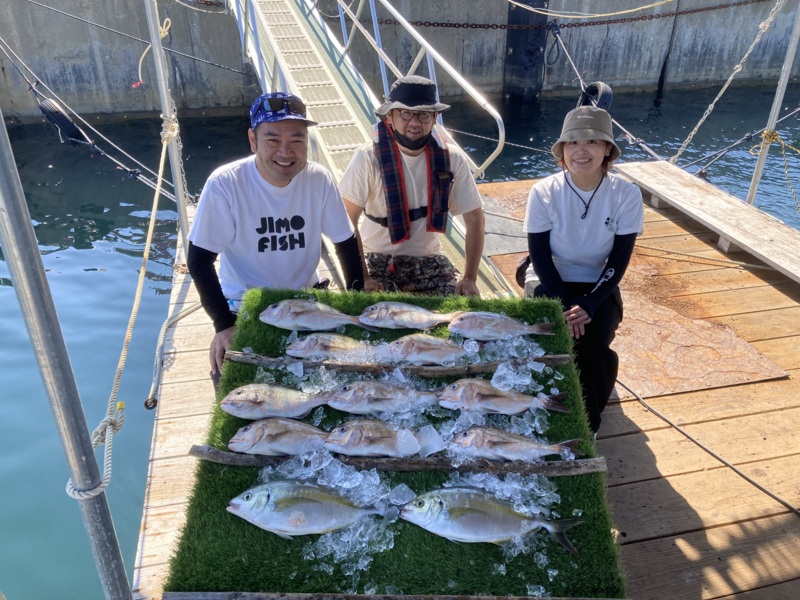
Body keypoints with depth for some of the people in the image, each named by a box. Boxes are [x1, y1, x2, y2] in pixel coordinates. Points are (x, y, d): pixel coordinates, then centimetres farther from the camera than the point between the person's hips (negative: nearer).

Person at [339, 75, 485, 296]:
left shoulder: (451, 160, -9)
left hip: (428, 259, 3)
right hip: (377, 259, -3)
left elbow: (474, 219, -2)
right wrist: (363, 278, -18)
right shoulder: (369, 157, -17)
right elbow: (346, 220, -14)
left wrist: (469, 279, -10)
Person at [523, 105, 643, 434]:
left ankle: (587, 425, 2)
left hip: (599, 287, 1)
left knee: (591, 344, -25)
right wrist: (565, 306, -22)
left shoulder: (626, 194, -11)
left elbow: (619, 260, -10)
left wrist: (588, 306, -22)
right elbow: (540, 257, -12)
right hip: (550, 285, 0)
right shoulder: (544, 192, -13)